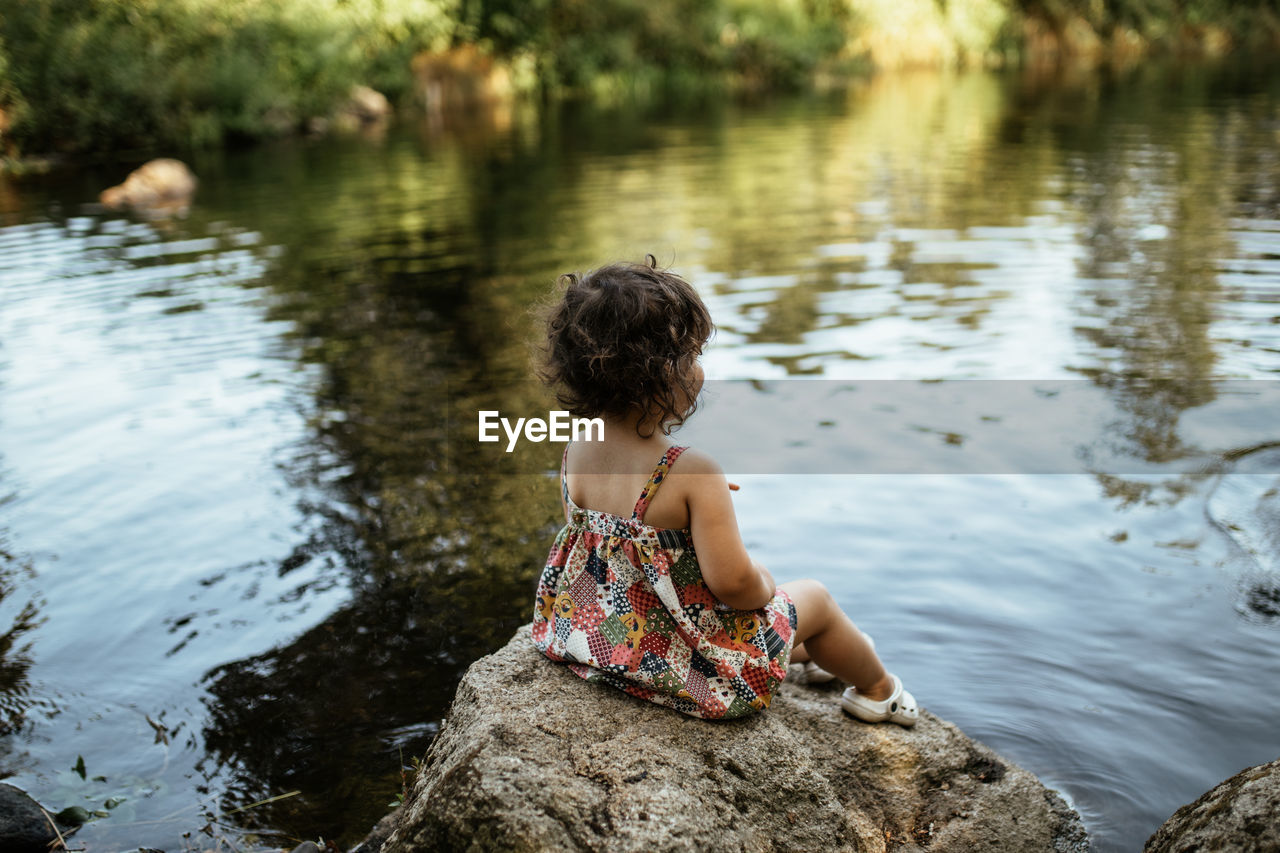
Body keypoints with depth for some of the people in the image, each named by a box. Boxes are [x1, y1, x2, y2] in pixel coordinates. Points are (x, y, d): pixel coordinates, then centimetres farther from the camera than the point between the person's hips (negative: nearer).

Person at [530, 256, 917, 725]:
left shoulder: (575, 453, -8)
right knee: (813, 597, 20)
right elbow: (731, 581, -30)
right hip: (683, 663, -7)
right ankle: (877, 689, 46)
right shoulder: (693, 472, -30)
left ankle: (803, 653, 61)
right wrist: (765, 587, -5)